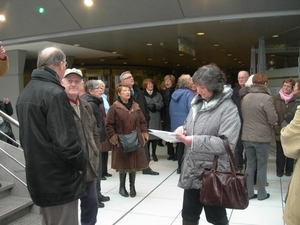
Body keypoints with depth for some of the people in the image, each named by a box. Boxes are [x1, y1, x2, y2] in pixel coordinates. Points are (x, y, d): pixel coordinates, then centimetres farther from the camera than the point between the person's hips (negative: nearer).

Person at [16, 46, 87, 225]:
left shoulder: (25, 93, 10)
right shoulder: (55, 93, -20)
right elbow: (66, 141, -25)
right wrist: (83, 163, -10)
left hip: (38, 176, 9)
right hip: (59, 179, -9)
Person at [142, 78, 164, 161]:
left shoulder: (158, 94, 13)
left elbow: (161, 104, 2)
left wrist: (154, 105, -14)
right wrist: (147, 106, -19)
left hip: (155, 118, 3)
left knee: (155, 136, 6)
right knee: (147, 136, -4)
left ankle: (154, 154, 20)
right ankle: (147, 154, 12)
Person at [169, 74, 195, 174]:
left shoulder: (174, 94, 11)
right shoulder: (189, 94, -14)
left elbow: (171, 110, 17)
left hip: (176, 125, 7)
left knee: (180, 145, 15)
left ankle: (180, 166, 23)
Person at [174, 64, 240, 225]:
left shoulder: (228, 108, -16)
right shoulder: (197, 102, 8)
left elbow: (226, 143, -24)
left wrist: (194, 141, -24)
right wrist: (183, 129, -3)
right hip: (192, 171, 7)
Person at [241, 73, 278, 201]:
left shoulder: (245, 98, 3)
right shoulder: (266, 98, -16)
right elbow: (273, 119, -15)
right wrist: (265, 122, 5)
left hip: (247, 137, 5)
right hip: (262, 137, -5)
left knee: (250, 165, 14)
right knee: (262, 166, 8)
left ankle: (248, 193, 20)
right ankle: (261, 194, 19)